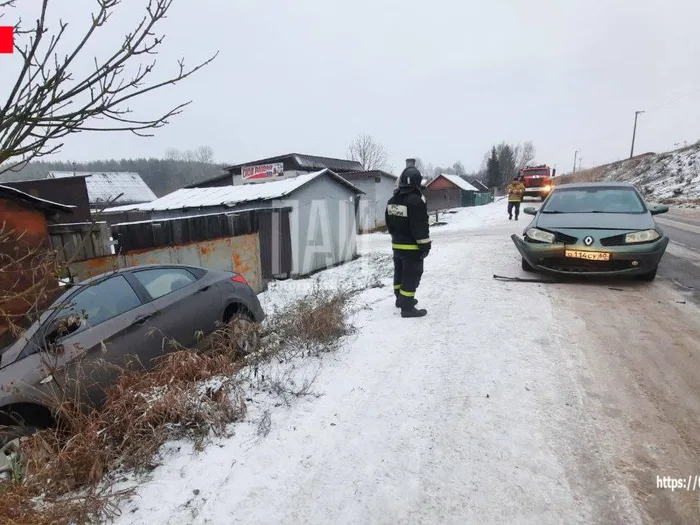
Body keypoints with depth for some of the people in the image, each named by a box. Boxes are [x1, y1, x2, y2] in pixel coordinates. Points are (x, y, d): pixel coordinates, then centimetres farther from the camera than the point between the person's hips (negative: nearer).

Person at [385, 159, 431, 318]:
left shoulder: (392, 200, 8)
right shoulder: (416, 200, -19)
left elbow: (389, 223, 15)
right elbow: (420, 226, -20)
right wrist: (425, 245, -12)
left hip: (397, 245, 8)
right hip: (412, 247, -8)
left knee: (399, 273, 19)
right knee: (411, 276, -2)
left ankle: (400, 299, 34)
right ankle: (407, 307, 1)